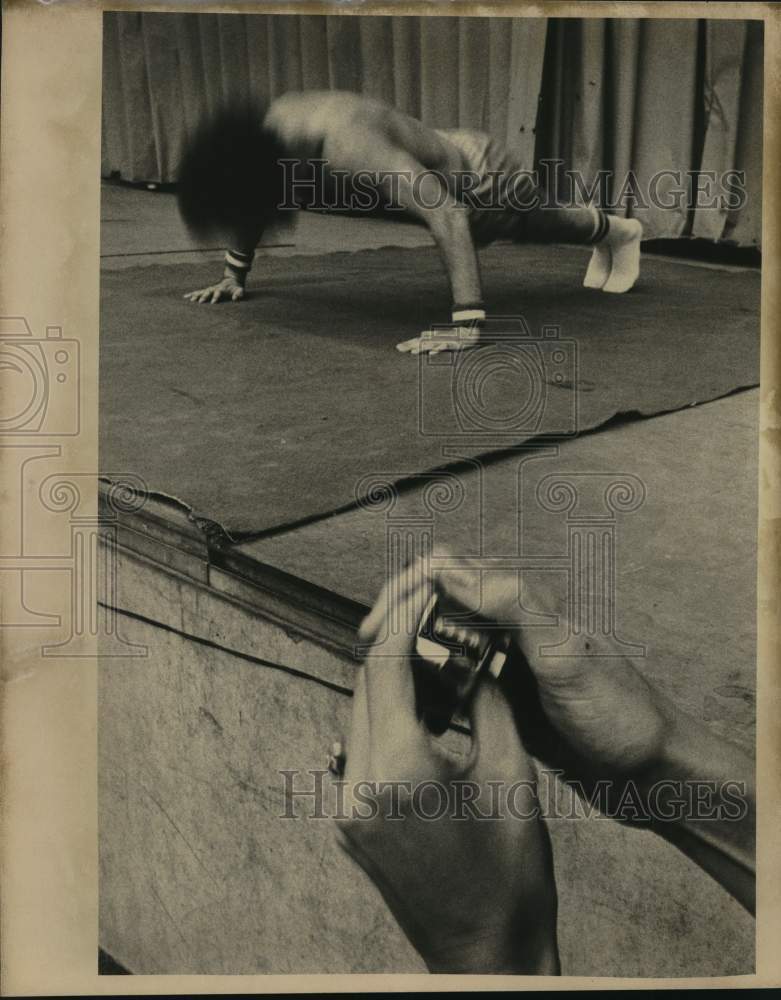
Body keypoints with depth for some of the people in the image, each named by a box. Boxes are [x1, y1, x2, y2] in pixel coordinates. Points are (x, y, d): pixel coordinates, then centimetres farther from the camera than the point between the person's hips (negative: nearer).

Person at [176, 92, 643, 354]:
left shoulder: (345, 146, -47)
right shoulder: (268, 130, -22)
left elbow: (448, 214, -54)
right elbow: (250, 200, 2)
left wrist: (467, 324, -59)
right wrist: (234, 277, 3)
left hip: (484, 176, -7)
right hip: (441, 162, 8)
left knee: (542, 224, 26)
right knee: (536, 231, 36)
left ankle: (619, 230, 61)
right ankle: (603, 234, 69)